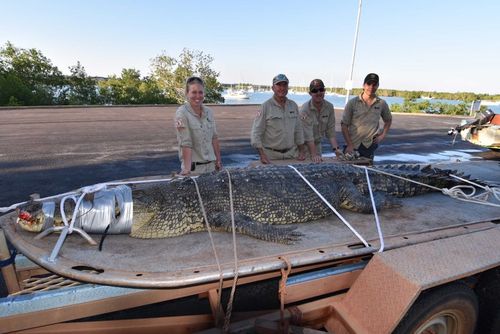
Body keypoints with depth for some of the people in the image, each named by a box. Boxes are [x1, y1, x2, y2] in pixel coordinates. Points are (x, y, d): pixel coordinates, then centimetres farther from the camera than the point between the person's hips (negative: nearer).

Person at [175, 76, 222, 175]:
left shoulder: (209, 112, 6)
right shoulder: (182, 113, -11)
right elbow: (185, 143, -18)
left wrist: (218, 161, 10)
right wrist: (187, 169, -24)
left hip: (211, 165, 5)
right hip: (194, 166, -5)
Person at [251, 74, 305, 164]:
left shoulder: (293, 105, 9)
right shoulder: (265, 107, -6)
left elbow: (298, 130, 15)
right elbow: (256, 133, -8)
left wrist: (301, 151, 8)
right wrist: (262, 155, -17)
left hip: (291, 154, 4)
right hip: (271, 155, -4)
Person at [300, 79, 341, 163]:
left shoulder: (329, 107, -4)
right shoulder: (305, 109, -21)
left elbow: (331, 131, -4)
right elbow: (308, 135, -25)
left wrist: (336, 149, -16)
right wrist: (314, 155, -31)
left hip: (317, 144, 5)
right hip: (305, 145, -5)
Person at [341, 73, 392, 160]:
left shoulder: (382, 104, 7)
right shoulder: (352, 103, -1)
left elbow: (388, 120, 24)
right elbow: (344, 124, -2)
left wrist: (383, 135, 9)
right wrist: (349, 145, -8)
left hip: (370, 146, 2)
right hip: (352, 145, -2)